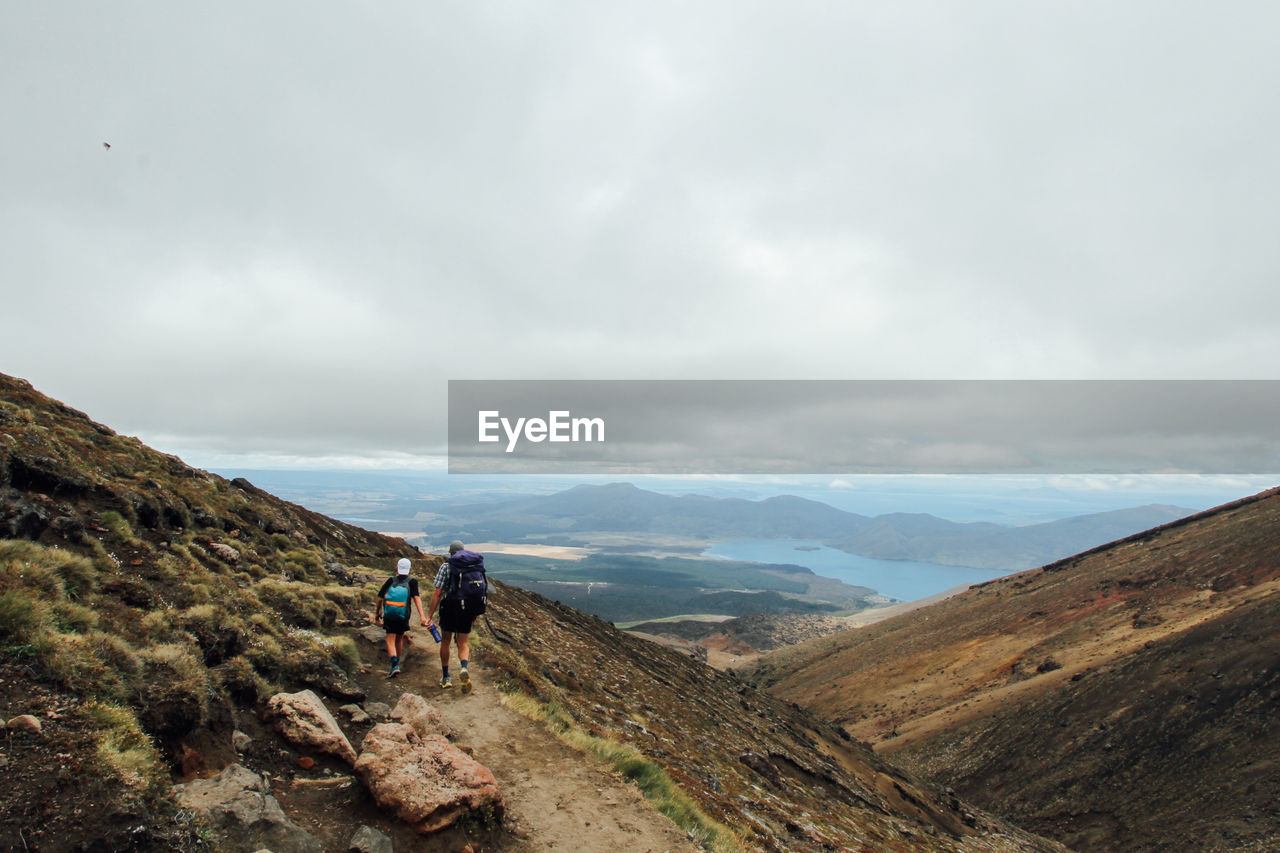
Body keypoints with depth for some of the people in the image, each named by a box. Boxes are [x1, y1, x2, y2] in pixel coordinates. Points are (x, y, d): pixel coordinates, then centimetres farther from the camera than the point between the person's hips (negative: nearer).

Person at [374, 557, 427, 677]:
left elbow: (380, 597, 2)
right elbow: (416, 597, -13)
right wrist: (421, 616, -18)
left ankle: (395, 665, -21)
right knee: (399, 639, 20)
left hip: (389, 615, -1)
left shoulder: (391, 580, 1)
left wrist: (378, 612, 17)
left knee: (390, 640, -2)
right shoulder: (412, 581, -2)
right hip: (403, 616, 1)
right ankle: (396, 664, 31)